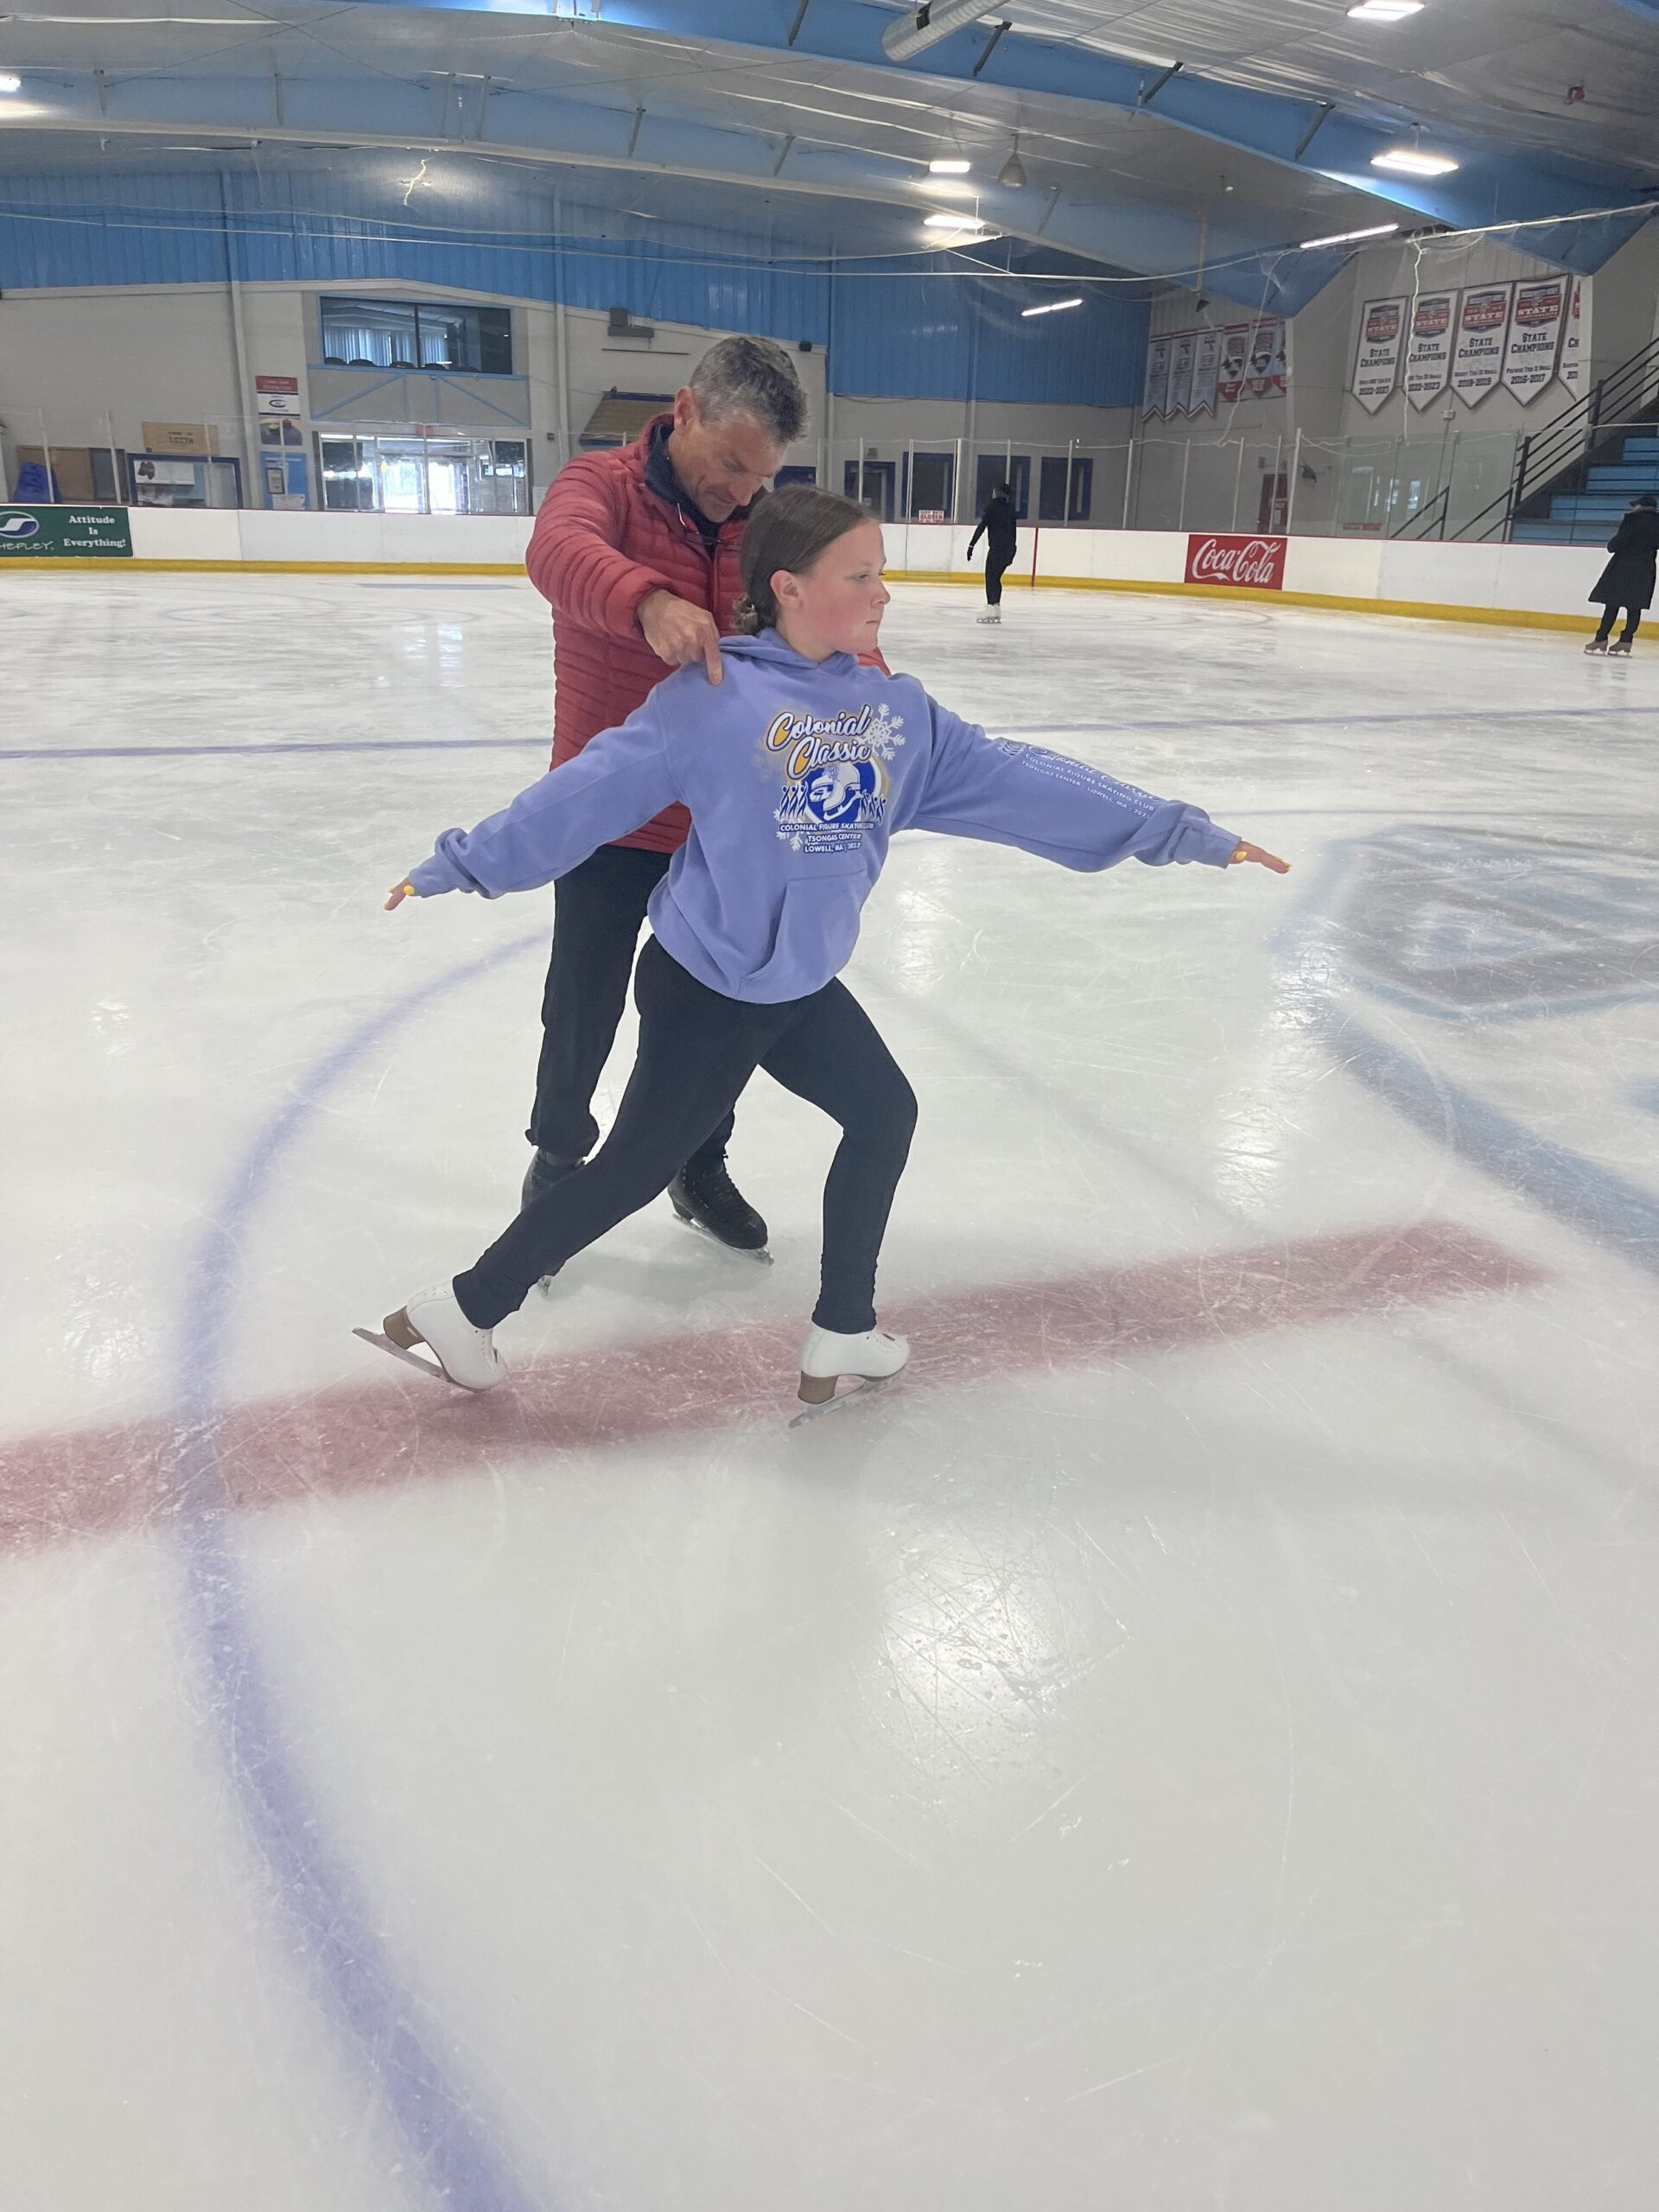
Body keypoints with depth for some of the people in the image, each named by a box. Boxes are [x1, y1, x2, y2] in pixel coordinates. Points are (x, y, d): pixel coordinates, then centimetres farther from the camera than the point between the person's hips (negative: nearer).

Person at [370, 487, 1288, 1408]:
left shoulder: (896, 707, 0)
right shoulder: (714, 697, -18)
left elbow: (1008, 777, 0)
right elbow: (591, 790, -14)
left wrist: (1178, 830, 0)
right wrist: (466, 862, -11)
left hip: (801, 986, 7)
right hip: (703, 991, -7)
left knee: (885, 1114, 16)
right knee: (635, 1167, 2)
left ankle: (843, 1333, 30)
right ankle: (460, 1311, 21)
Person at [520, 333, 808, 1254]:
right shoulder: (602, 485, -11)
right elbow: (560, 551, -33)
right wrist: (650, 601, -54)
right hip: (609, 820, -4)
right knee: (584, 1012, 9)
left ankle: (700, 1166, 40)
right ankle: (557, 1161, 36)